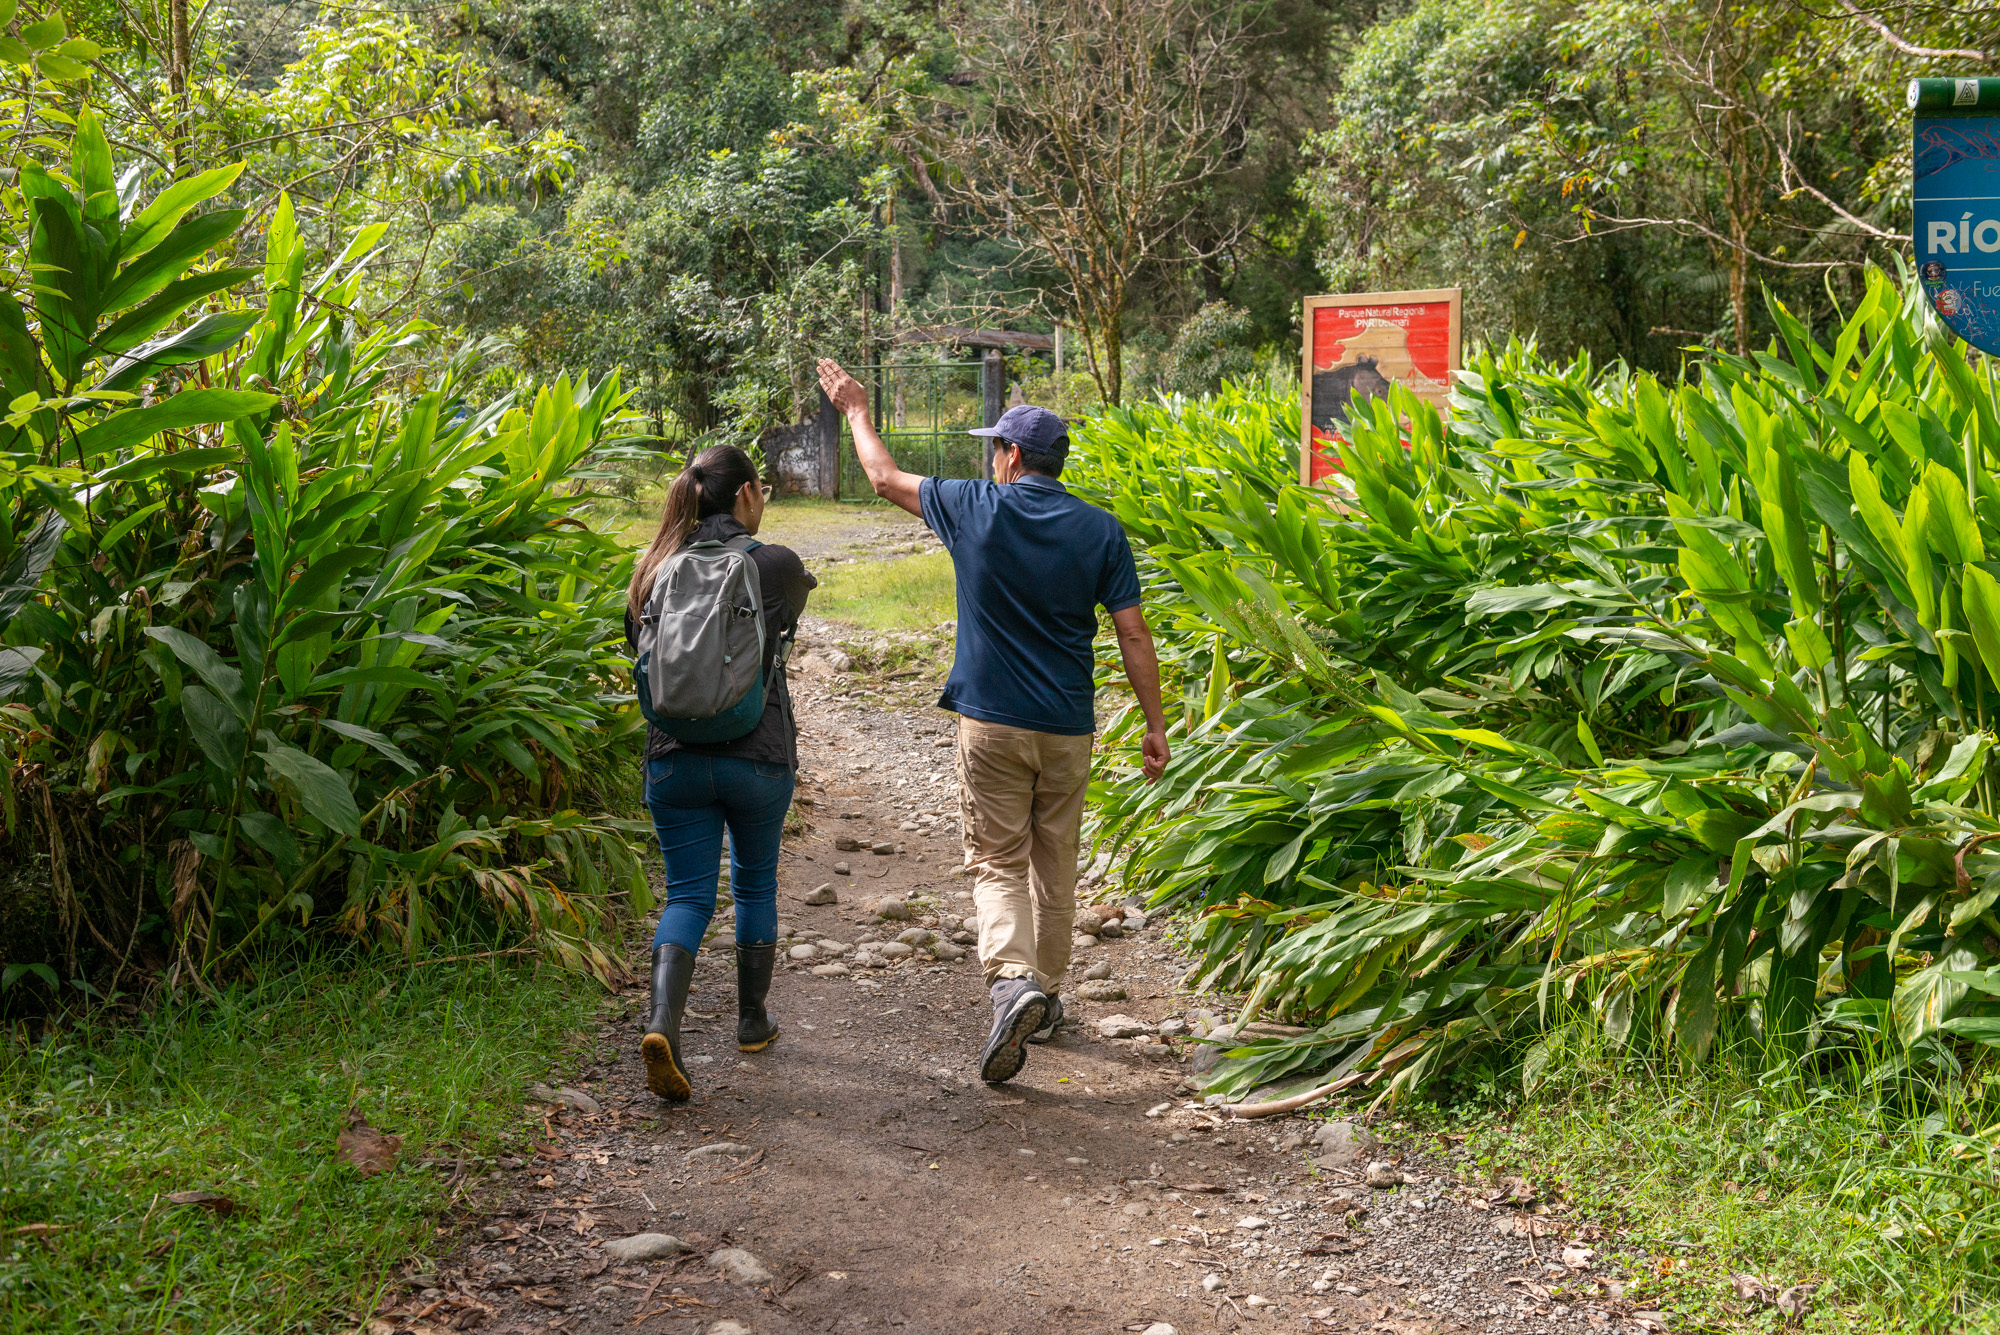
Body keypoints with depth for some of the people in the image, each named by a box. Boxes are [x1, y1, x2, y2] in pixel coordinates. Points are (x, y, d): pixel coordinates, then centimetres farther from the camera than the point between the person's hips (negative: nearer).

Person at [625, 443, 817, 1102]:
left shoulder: (657, 567, 2)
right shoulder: (775, 564, -8)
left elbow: (639, 646, 13)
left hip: (673, 757, 2)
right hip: (758, 755, -2)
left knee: (688, 893, 6)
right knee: (755, 883, 18)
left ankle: (663, 1022, -17)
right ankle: (752, 1020, 31)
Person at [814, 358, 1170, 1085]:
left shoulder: (975, 510, -5)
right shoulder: (1100, 531, -2)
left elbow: (886, 479, 11)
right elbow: (1133, 634, -3)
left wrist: (856, 410, 28)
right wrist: (1155, 725, 5)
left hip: (992, 724, -2)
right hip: (1068, 730, 2)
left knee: (997, 864, 1)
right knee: (1055, 867, 16)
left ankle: (1013, 979, -23)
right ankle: (1046, 997, 26)